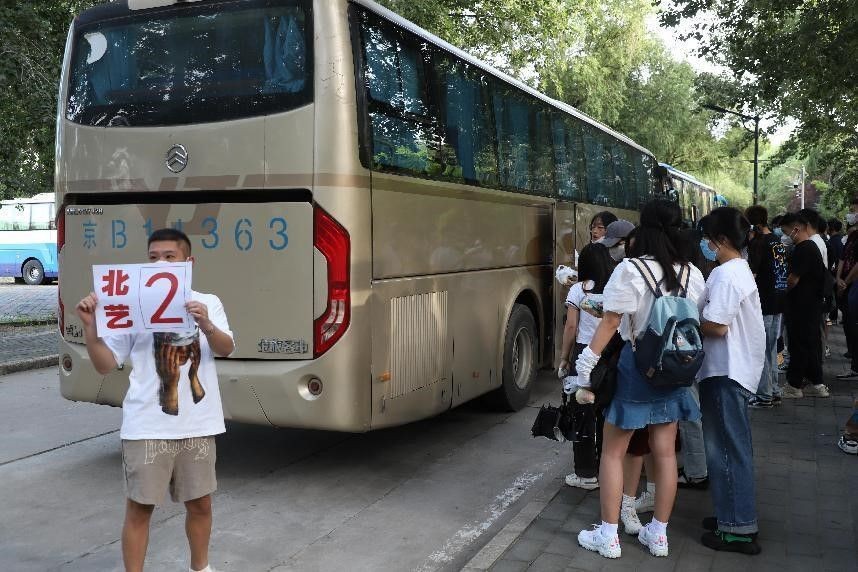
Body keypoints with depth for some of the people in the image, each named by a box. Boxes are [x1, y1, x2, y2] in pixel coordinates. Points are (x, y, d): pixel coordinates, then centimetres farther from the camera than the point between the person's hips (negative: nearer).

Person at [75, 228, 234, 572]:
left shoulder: (208, 303, 4)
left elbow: (226, 349, -11)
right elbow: (105, 364, 1)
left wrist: (206, 325, -30)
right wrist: (90, 326, -14)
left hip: (197, 425, 2)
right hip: (147, 427, -1)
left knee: (200, 503, 16)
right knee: (139, 507, 6)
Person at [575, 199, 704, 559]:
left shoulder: (630, 270, -15)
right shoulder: (692, 274, 1)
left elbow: (610, 322, -15)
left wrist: (588, 361, -9)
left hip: (635, 365, -5)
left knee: (613, 451, 7)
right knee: (665, 452, 13)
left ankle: (608, 536, 12)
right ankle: (658, 534, 24)